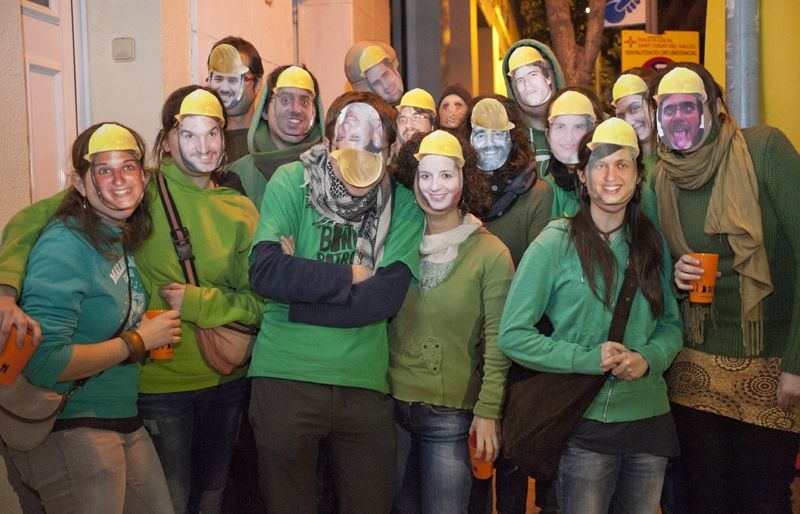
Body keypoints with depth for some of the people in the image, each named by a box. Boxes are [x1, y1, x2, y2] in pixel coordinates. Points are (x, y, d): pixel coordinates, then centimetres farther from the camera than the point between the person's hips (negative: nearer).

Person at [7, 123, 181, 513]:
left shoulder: (121, 239, 6)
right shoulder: (64, 245, -19)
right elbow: (42, 362, -27)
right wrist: (137, 342, -17)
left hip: (122, 420, 8)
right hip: (67, 430, -8)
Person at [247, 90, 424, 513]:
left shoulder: (404, 205, 1)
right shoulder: (291, 181, -3)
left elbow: (385, 298, -12)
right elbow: (264, 271, -17)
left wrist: (301, 291, -14)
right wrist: (351, 277, -12)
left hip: (365, 382, 2)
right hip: (285, 377, -1)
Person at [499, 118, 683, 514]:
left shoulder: (652, 244, 6)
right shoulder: (555, 244, -8)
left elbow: (671, 325, 12)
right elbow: (512, 335, -9)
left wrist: (648, 359, -9)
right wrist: (589, 359, -18)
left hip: (650, 419, 5)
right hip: (584, 425, -4)